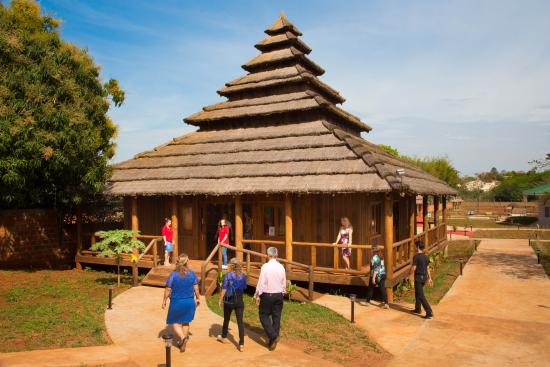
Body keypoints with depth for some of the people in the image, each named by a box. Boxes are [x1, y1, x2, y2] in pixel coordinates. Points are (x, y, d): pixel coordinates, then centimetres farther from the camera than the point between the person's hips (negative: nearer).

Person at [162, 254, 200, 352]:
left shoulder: (173, 274, -13)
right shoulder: (192, 274, -7)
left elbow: (168, 290, -9)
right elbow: (196, 288, -3)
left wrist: (164, 301, 3)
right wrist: (197, 298, 12)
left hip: (177, 302, -3)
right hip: (189, 302, 3)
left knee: (175, 322, 15)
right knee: (185, 322, 18)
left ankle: (183, 337, -7)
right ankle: (182, 342, 26)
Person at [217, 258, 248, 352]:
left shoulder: (228, 275, -10)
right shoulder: (243, 276, -1)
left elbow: (224, 289, -11)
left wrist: (220, 300, -2)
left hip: (229, 301, -1)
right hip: (239, 301, 1)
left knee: (226, 319, 20)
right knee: (240, 322, 0)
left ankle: (224, 337, 42)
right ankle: (241, 345, -5)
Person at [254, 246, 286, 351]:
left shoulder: (265, 267, -14)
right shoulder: (281, 267, -1)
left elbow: (261, 283, -12)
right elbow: (284, 283, 7)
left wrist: (257, 296, -3)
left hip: (267, 295, -4)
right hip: (279, 295, 4)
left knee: (264, 316, 9)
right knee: (276, 317, 11)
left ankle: (273, 336, -6)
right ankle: (274, 340, 17)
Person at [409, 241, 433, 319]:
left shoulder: (416, 256, -17)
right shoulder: (425, 256, 7)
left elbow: (413, 268, -17)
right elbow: (428, 268, 11)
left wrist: (409, 275, -3)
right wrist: (429, 278, 16)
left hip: (418, 277, -8)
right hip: (424, 277, 8)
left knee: (421, 295, -6)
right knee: (417, 293, 22)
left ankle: (429, 312, -11)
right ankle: (418, 309, 32)